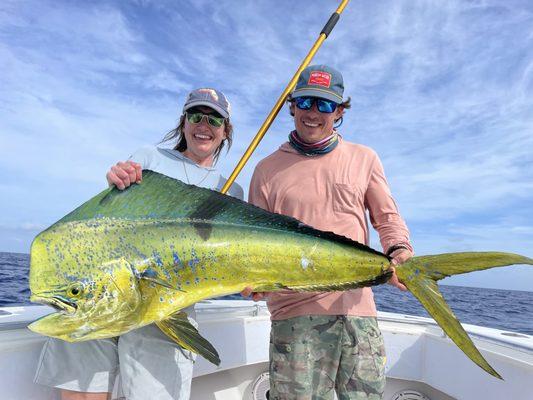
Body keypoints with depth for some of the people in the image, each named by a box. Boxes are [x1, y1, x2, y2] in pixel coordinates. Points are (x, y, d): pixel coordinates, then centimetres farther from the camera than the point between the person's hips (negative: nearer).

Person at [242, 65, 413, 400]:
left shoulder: (364, 158, 12)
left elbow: (387, 217, 13)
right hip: (294, 311, -1)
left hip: (357, 307, 2)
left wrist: (399, 250, -8)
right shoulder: (268, 168, 8)